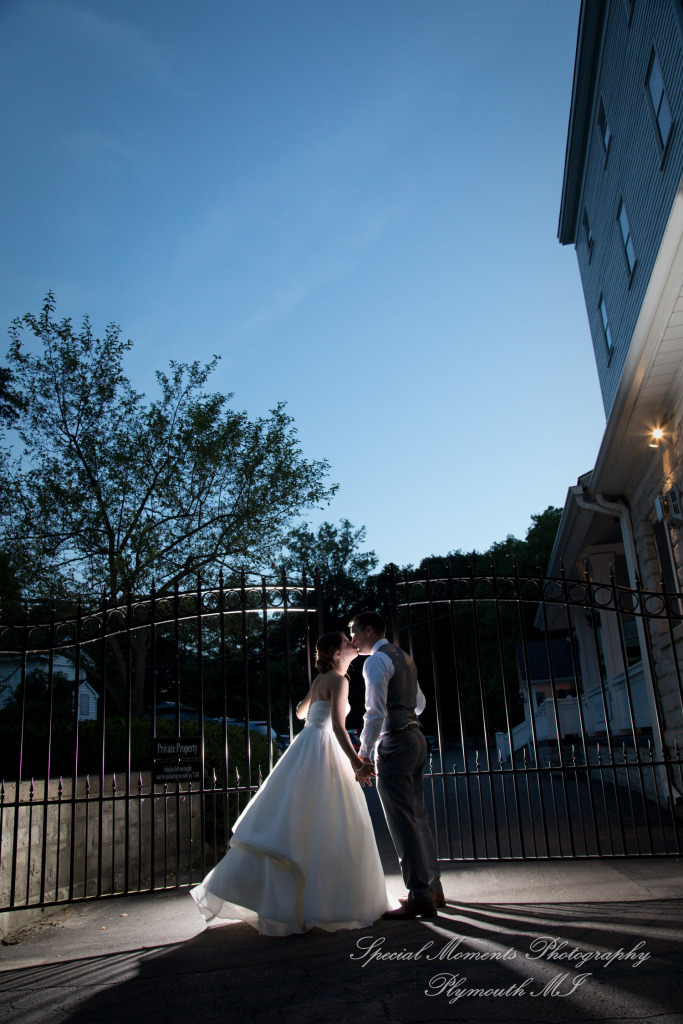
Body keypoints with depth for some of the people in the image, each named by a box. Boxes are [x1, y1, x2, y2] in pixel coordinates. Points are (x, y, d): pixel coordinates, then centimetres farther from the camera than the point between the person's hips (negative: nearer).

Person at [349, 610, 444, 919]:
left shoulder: (376, 661, -11)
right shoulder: (403, 658, 18)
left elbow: (375, 713, -19)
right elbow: (419, 702, 28)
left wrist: (363, 754, -14)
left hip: (394, 743, -10)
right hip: (416, 737, 10)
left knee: (402, 821, -7)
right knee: (417, 817, 15)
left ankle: (420, 898, -5)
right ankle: (433, 889, 22)